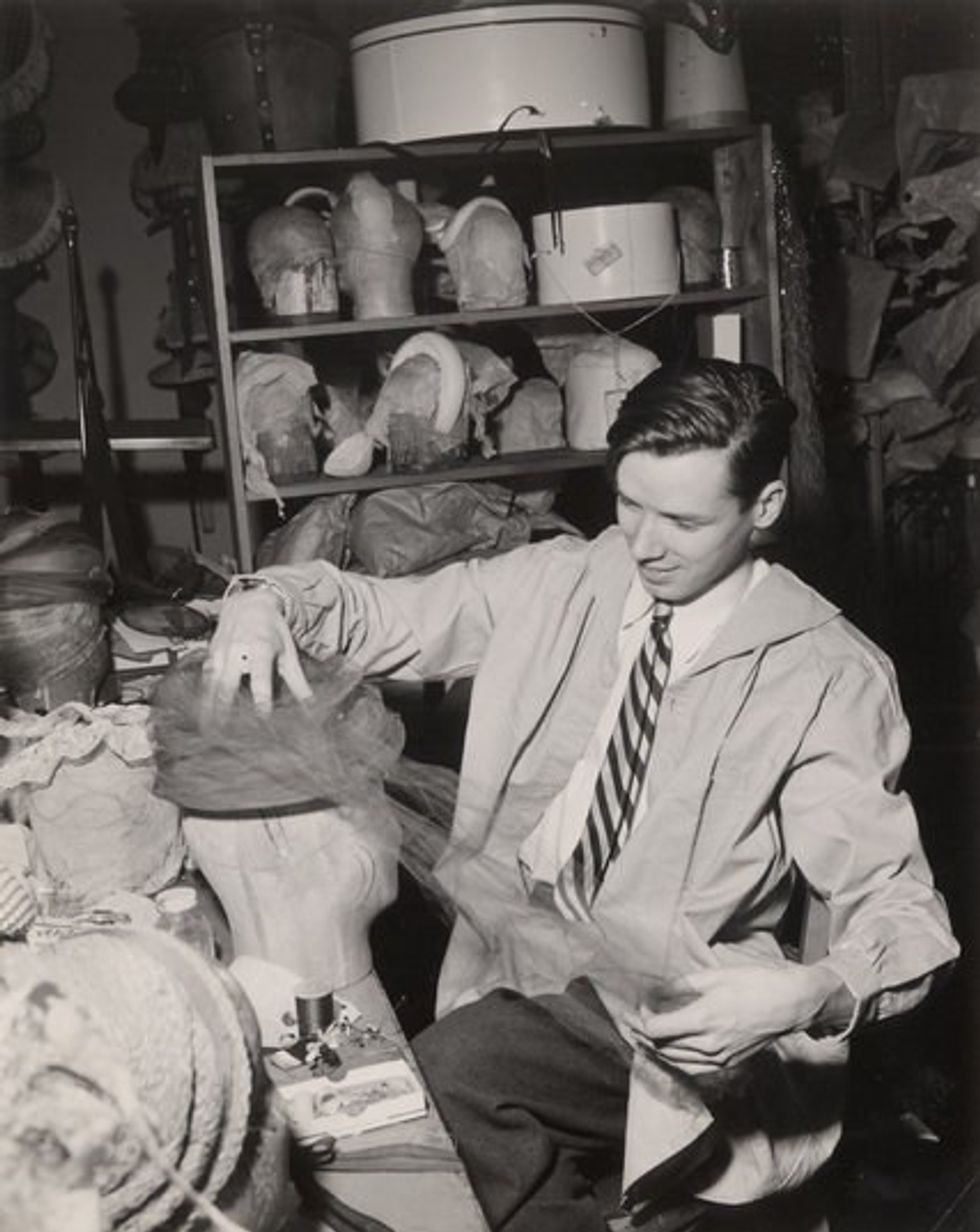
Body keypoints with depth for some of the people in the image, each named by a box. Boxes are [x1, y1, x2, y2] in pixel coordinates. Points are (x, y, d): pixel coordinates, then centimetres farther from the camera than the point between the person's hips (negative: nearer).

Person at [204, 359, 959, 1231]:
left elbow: (900, 908, -10)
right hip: (497, 952, 4)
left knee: (440, 1081, -29)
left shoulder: (829, 675, -8)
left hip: (660, 1013, -4)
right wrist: (266, 602, -10)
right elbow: (377, 614, 12)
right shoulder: (553, 585, 2)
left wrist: (816, 994, -31)